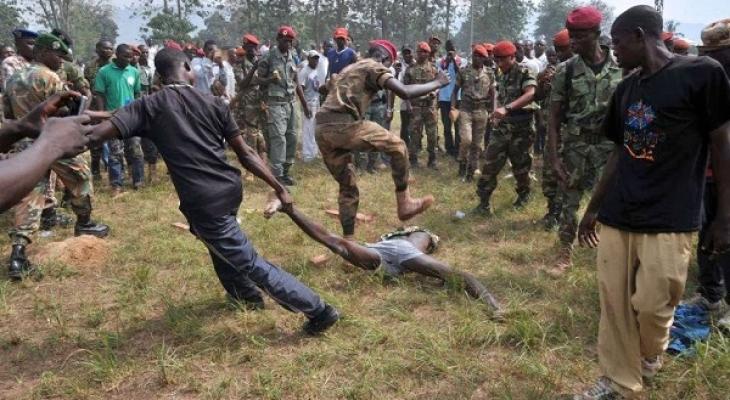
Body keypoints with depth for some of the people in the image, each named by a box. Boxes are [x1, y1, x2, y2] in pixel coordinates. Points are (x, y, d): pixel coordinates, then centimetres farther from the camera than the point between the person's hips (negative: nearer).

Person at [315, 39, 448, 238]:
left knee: (347, 187, 18)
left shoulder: (348, 69, 31)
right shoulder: (374, 66, 5)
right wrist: (436, 83, 4)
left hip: (321, 130, 8)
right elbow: (405, 92, -9)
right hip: (344, 125, -8)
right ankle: (404, 204, 12)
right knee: (397, 147, 8)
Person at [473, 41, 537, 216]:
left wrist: (507, 108, -40)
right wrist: (497, 115, 11)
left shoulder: (524, 73, -12)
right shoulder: (501, 76, 10)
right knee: (490, 162, -2)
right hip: (502, 126, 6)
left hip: (521, 127, -6)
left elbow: (531, 94, -30)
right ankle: (483, 201, 1)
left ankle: (524, 194, 32)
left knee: (520, 164, 8)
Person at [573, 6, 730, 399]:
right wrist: (593, 208, 18)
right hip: (617, 217, 6)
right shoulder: (626, 89, 11)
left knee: (652, 305, -1)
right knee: (614, 303, 7)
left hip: (669, 220, -5)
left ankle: (651, 353, 32)